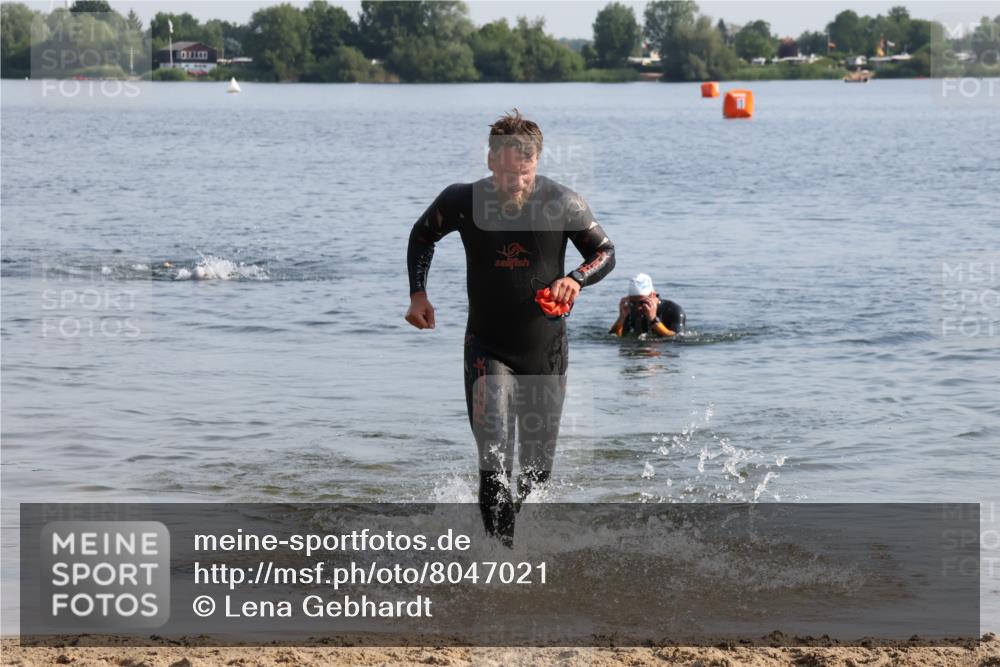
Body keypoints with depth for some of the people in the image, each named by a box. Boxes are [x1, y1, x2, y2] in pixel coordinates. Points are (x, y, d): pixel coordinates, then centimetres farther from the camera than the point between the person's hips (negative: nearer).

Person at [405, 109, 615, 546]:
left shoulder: (562, 203, -11)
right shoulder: (463, 201, -10)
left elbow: (605, 252, 0)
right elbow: (422, 236, 10)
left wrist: (576, 279, -21)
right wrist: (418, 293, -1)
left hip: (546, 350, 1)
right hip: (488, 350, -1)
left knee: (538, 471, 12)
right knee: (494, 465, -18)